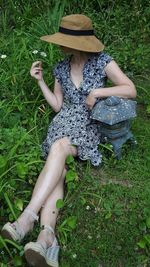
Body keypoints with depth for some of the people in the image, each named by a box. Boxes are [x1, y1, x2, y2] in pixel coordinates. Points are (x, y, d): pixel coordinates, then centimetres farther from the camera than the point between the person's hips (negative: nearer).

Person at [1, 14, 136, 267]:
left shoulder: (101, 61, -2)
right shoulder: (60, 68, 11)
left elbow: (131, 90, -8)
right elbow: (57, 106, 14)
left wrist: (96, 92, -16)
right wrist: (40, 80, 7)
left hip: (89, 126, -3)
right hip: (63, 122, 4)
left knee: (58, 148, -37)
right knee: (58, 166, -30)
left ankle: (26, 219, -43)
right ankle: (47, 237, -48)